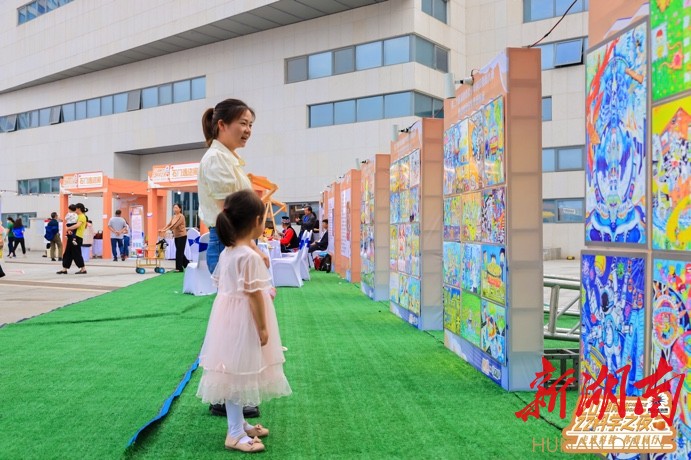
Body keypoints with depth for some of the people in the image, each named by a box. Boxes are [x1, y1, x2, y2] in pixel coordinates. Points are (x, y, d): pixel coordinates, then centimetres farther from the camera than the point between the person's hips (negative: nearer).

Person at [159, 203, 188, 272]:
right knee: (180, 252, 12)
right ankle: (187, 264, 25)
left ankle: (179, 268, -3)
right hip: (176, 236, 8)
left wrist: (165, 230, -30)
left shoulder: (181, 216, -14)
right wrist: (162, 229, -12)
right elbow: (169, 224, 4)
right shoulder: (173, 216, 11)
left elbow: (175, 225, -24)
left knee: (179, 252, -8)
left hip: (182, 236, -8)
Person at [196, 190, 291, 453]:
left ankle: (239, 424, 32)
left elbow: (219, 283, 15)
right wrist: (263, 328, -16)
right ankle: (235, 434, 9)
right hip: (244, 321, -9)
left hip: (229, 317, 9)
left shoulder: (226, 252, 7)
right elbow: (254, 294, -21)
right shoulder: (250, 256, -21)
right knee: (238, 375, -1)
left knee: (235, 375, 18)